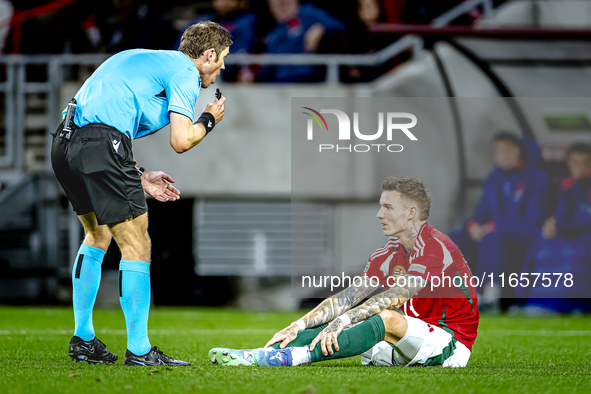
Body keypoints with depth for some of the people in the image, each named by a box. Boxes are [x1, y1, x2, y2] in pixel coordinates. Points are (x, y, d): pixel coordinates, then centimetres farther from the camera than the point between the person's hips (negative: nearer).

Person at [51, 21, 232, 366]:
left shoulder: (148, 61, 29)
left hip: (65, 141, 10)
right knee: (136, 246, -2)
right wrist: (209, 120, 13)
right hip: (100, 145, -10)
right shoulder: (185, 73, 1)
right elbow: (181, 141, -9)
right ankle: (139, 351, 0)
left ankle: (83, 339, 30)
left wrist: (140, 177, 25)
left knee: (98, 235, 25)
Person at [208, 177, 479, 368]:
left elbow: (394, 296, -28)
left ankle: (294, 357, -49)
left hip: (451, 343, -8)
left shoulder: (437, 248, -16)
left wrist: (344, 320, -37)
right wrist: (300, 324, -11)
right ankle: (256, 356, -28)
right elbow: (347, 298, 3)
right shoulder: (387, 256, 10)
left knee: (386, 319, -34)